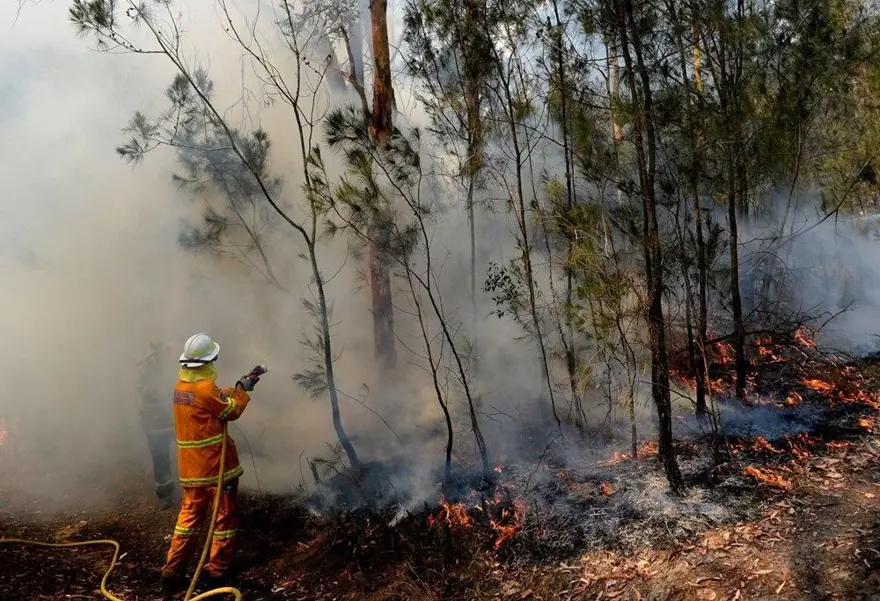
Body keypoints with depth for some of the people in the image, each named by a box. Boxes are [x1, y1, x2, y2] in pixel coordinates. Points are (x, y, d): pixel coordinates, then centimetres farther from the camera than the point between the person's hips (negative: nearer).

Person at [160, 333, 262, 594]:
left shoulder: (181, 385, 6)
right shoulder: (206, 388, -22)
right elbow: (232, 409, -9)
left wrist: (241, 385, 18)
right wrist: (244, 389, 5)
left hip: (190, 465, 8)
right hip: (215, 464, -8)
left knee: (189, 515, 16)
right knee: (224, 516, 5)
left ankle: (172, 571, 17)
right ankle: (217, 572, 11)